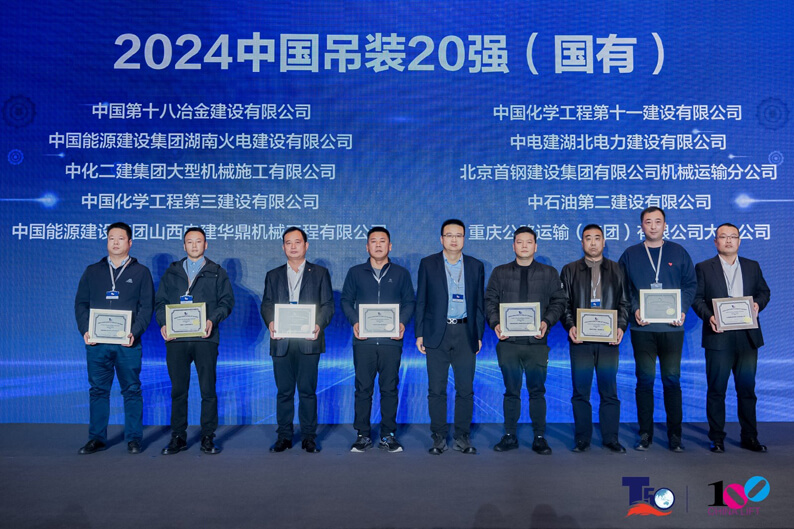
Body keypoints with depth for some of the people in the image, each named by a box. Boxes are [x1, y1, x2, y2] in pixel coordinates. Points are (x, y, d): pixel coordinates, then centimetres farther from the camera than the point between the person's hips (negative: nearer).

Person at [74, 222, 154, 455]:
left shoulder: (141, 272, 6)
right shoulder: (92, 271, 13)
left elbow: (146, 306, 1)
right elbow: (81, 303, 11)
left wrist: (134, 332, -13)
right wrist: (85, 330, -5)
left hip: (128, 343, -2)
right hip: (97, 342, 2)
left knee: (132, 390, 2)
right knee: (98, 390, 7)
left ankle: (133, 438, 11)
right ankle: (97, 438, 18)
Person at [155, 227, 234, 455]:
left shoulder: (217, 272, 11)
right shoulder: (171, 272, 17)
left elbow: (226, 301, 3)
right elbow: (160, 302, 13)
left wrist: (212, 320, -13)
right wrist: (163, 323, -5)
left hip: (205, 338, -2)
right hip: (175, 338, 2)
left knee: (208, 390, -1)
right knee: (178, 390, 6)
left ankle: (208, 438, 8)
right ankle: (178, 437, 15)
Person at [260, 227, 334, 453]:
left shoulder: (320, 273, 10)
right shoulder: (273, 276, 17)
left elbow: (328, 305, 5)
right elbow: (266, 304, 9)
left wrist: (319, 324, -14)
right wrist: (270, 323, -12)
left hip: (308, 342, -2)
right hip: (281, 342, 2)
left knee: (307, 390, 1)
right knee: (284, 391, 6)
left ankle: (309, 436, 11)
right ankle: (284, 436, 16)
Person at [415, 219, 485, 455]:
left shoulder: (475, 266, 9)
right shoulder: (428, 264, 4)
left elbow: (479, 304, 11)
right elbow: (421, 301, 4)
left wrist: (479, 335, 6)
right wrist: (419, 334, -1)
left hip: (465, 334, 1)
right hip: (437, 334, -1)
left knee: (466, 389, 3)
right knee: (436, 389, 3)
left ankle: (462, 438, 16)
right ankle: (439, 438, 15)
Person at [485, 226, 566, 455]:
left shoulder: (549, 273, 10)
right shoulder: (499, 273, 11)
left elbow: (558, 302, 6)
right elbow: (490, 301, 7)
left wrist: (547, 322, -11)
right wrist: (495, 323, -10)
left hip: (537, 342, 0)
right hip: (508, 342, 0)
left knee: (537, 391, 4)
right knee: (511, 391, 6)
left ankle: (539, 438, 13)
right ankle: (509, 436, 16)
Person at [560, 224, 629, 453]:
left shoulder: (617, 270, 12)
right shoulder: (569, 270, 10)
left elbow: (625, 303, 9)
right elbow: (563, 303, 6)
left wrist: (621, 326, -7)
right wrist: (570, 326, -9)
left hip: (609, 340, 1)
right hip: (580, 340, 0)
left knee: (609, 391, 4)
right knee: (580, 392, 3)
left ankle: (611, 438, 15)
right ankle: (582, 438, 13)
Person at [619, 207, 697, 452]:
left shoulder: (678, 252, 9)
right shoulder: (630, 255, 7)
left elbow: (690, 284, 9)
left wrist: (682, 310, -6)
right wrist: (634, 310, -10)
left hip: (672, 327, 0)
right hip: (642, 328, 0)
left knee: (672, 380, 4)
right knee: (645, 380, 3)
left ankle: (675, 434, 14)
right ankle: (645, 434, 12)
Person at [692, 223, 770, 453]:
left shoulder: (752, 266, 13)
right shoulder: (704, 268, 4)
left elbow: (764, 291, 16)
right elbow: (697, 298, -1)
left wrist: (758, 303, -6)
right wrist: (708, 316, -17)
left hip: (748, 337, 3)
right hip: (719, 337, -3)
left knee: (747, 388, 10)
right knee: (716, 389, 2)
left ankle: (749, 437, 21)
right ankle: (717, 438, 12)